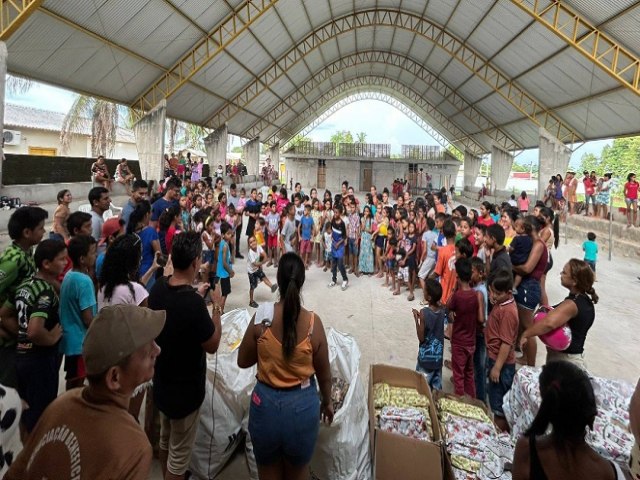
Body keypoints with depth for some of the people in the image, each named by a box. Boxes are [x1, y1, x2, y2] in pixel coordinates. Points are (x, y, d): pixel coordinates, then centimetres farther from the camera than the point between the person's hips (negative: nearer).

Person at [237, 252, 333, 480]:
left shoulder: (261, 317, -16)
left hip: (266, 402, 0)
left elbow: (243, 362, -3)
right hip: (302, 404, 0)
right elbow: (323, 372, -4)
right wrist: (327, 402, 13)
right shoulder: (313, 322, -16)